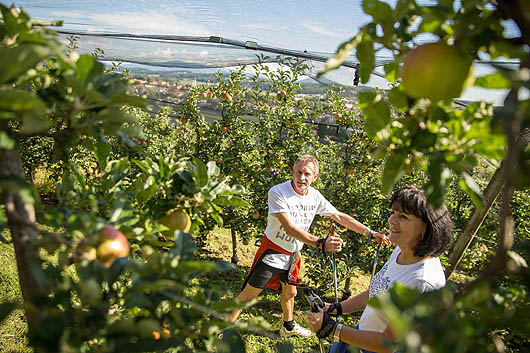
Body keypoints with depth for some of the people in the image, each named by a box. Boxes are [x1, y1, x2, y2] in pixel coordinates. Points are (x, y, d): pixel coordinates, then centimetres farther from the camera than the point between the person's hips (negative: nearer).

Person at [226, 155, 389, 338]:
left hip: (294, 254, 6)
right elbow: (289, 228, -33)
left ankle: (288, 326, 47)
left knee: (290, 292, 23)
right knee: (248, 294, -3)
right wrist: (321, 243, -43)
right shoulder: (277, 192, -25)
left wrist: (370, 232, 0)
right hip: (273, 252, -6)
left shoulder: (315, 196, -6)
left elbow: (340, 216, 4)